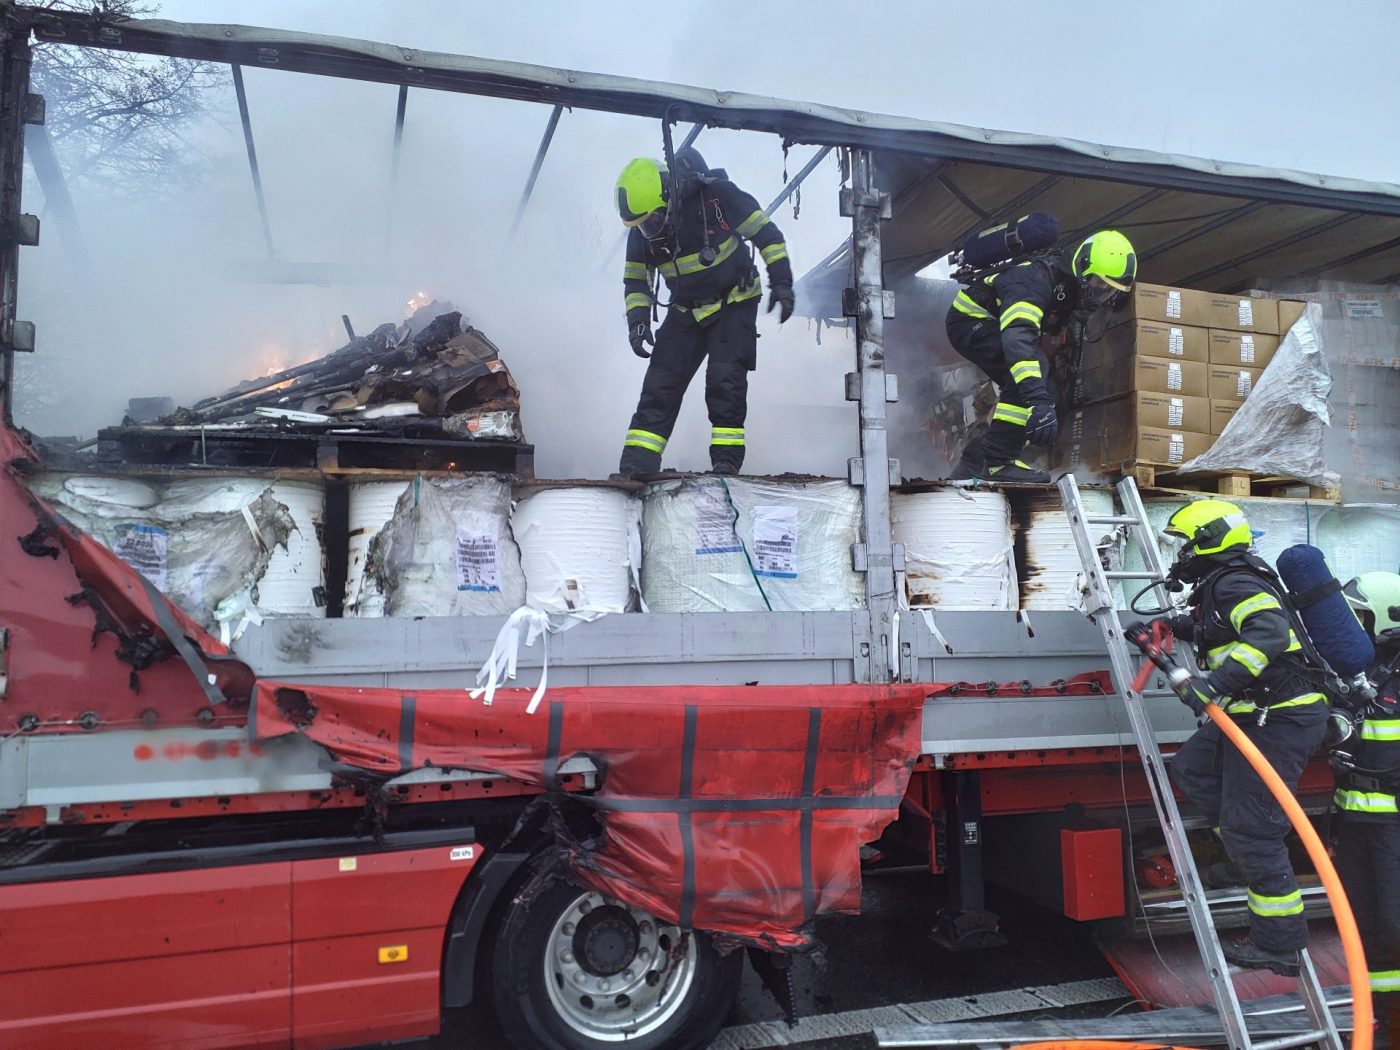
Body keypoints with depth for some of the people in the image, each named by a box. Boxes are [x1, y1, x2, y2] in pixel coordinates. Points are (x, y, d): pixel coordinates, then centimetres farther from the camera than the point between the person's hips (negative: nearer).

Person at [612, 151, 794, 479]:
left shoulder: (716, 195, -21)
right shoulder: (641, 231, -9)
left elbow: (765, 233, -14)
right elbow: (636, 281, 3)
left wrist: (781, 282, -18)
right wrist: (637, 321, -12)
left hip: (734, 303, -4)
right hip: (685, 313, 4)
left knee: (725, 379, -17)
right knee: (660, 385, -4)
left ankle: (726, 461, -7)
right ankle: (635, 467, -4)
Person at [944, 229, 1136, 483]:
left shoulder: (1072, 287, -1)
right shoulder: (1038, 278, -30)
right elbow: (1018, 333, -44)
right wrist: (1038, 399, -53)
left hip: (990, 324, 9)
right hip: (970, 320, -9)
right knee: (1029, 375, -28)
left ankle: (973, 462, 8)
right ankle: (996, 462, -24)